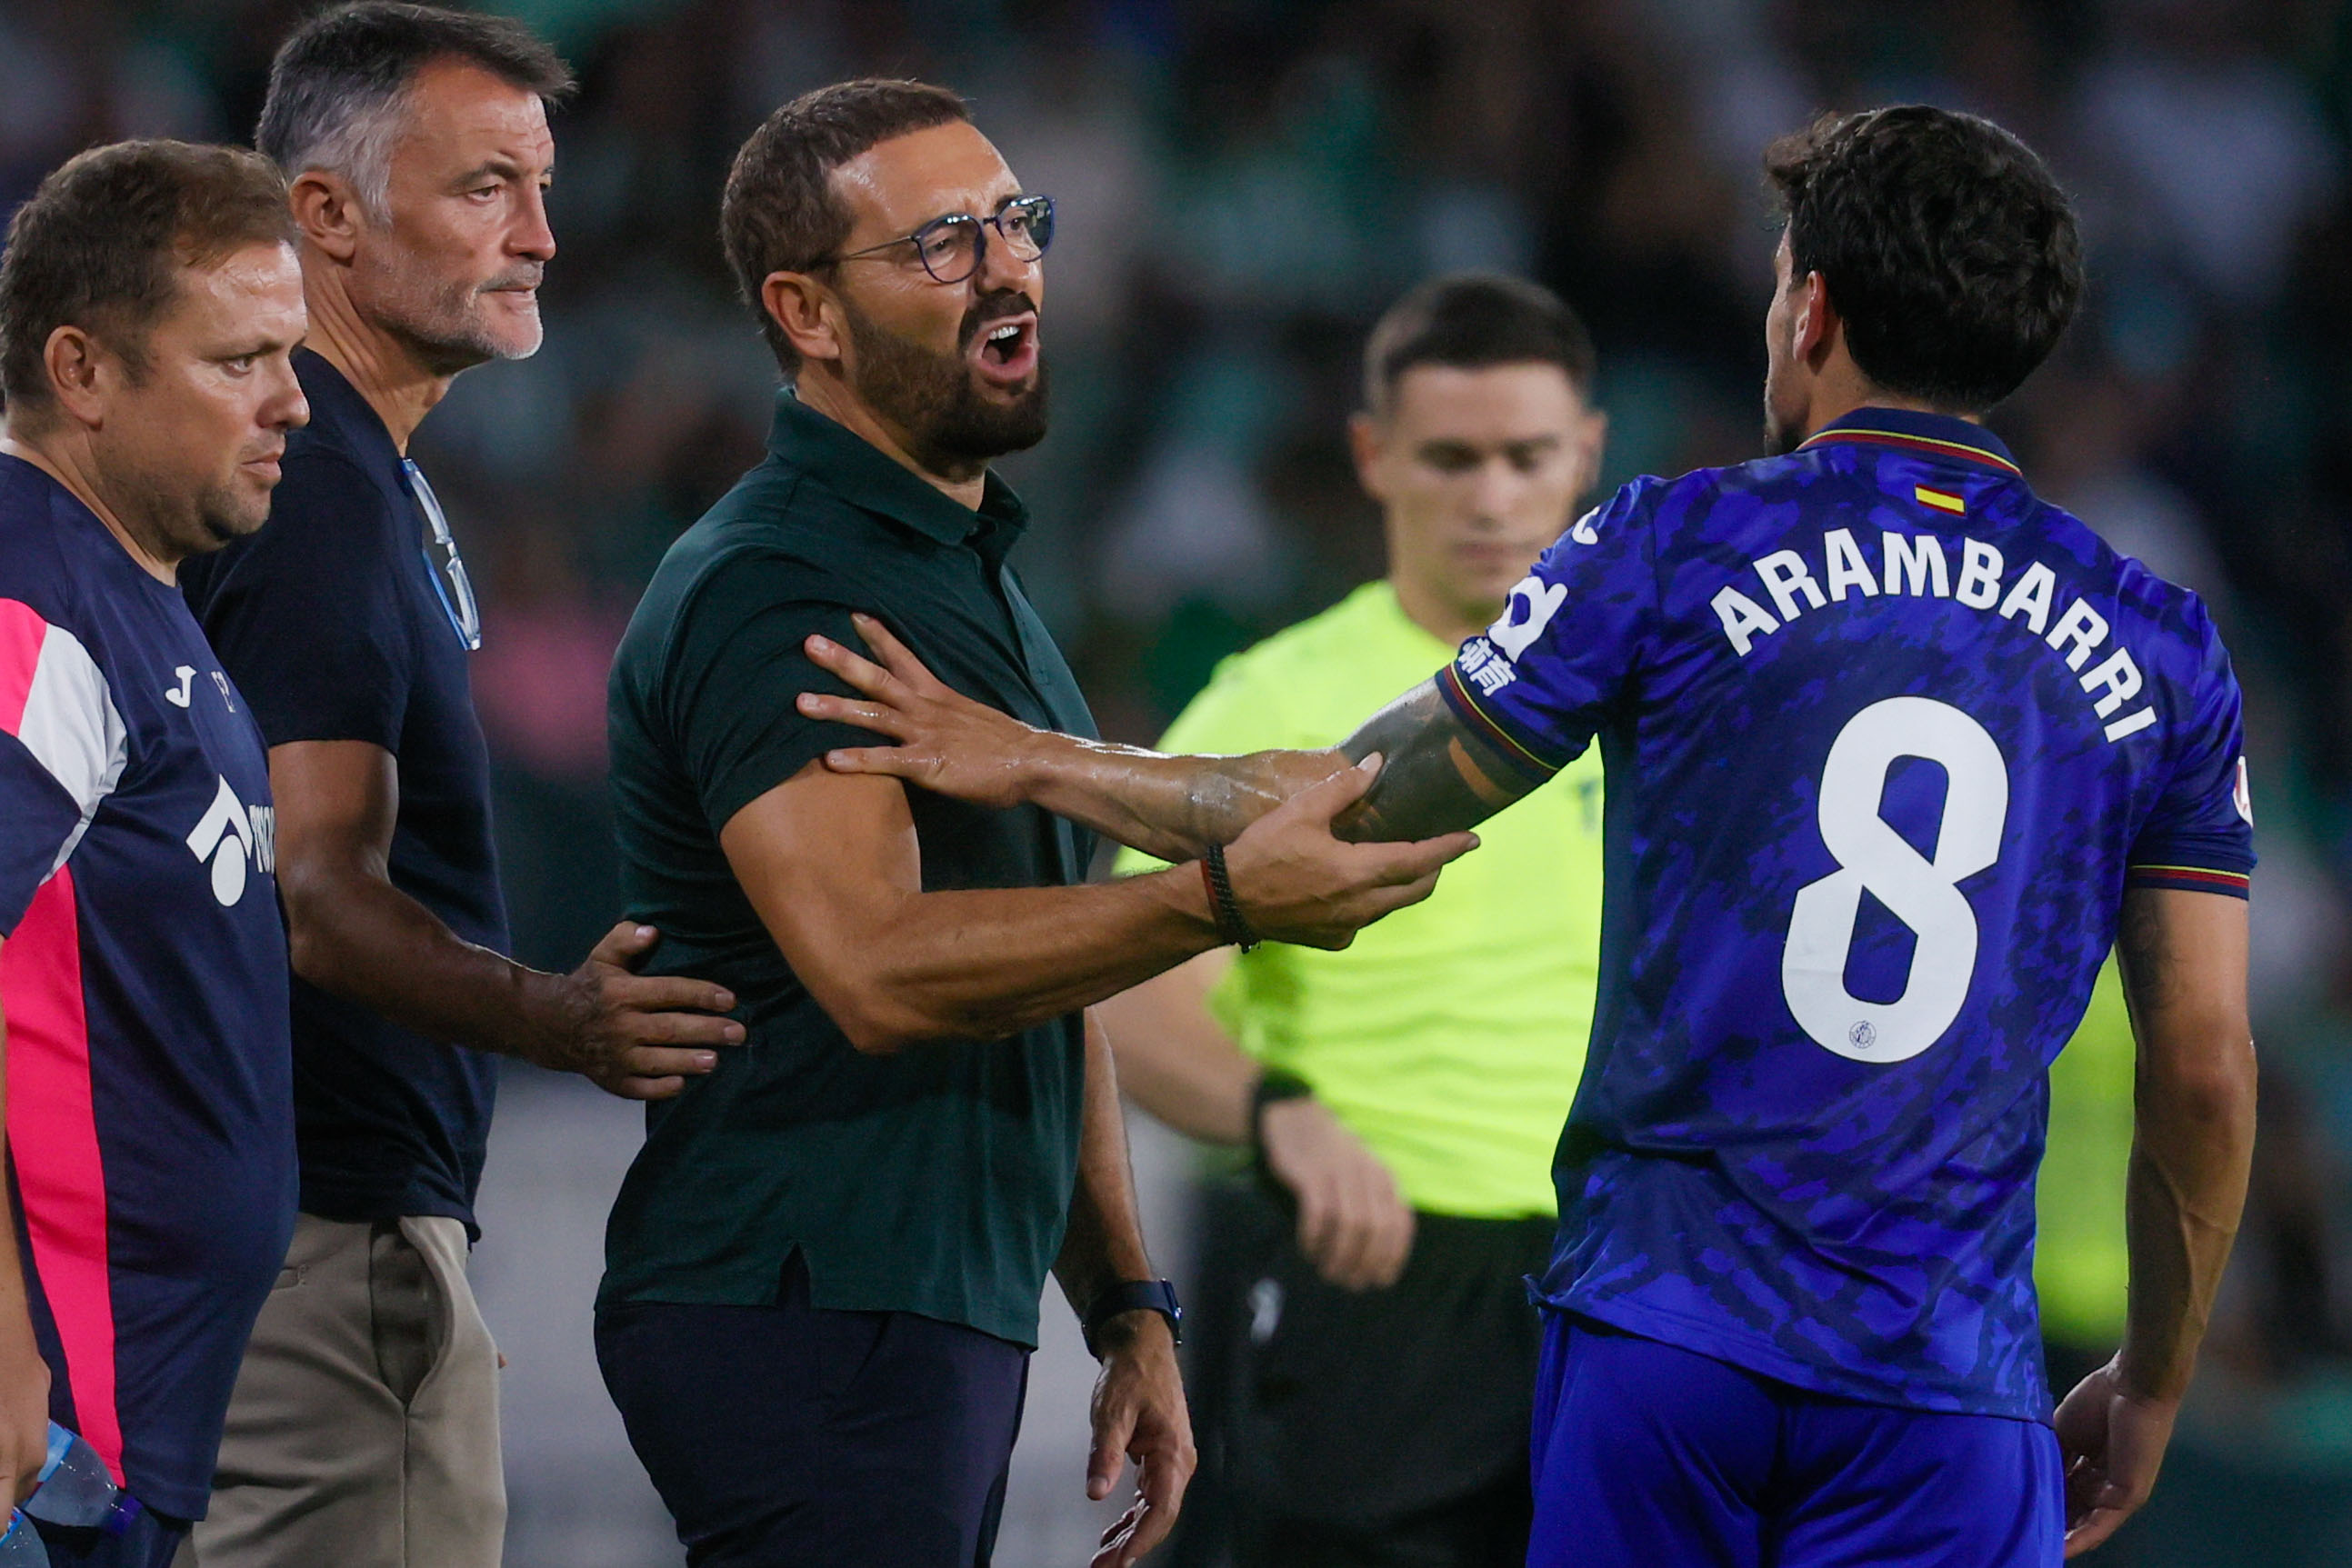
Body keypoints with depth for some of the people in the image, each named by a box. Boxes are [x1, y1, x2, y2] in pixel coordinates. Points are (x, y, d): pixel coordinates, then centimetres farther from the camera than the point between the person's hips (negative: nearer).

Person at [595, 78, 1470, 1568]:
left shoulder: (975, 575, 20)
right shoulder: (768, 591, -13)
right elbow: (880, 967, -26)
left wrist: (1126, 1305, 21)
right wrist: (1223, 900, -34)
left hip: (952, 1328, 10)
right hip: (814, 1320, -10)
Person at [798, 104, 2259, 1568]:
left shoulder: (1673, 550, -1)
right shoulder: (2158, 644, 5)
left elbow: (1349, 813, 5)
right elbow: (2207, 1066, 5)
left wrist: (1035, 761, 18)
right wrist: (2151, 1388, 18)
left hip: (1661, 1322, -1)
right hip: (1949, 1390, 1)